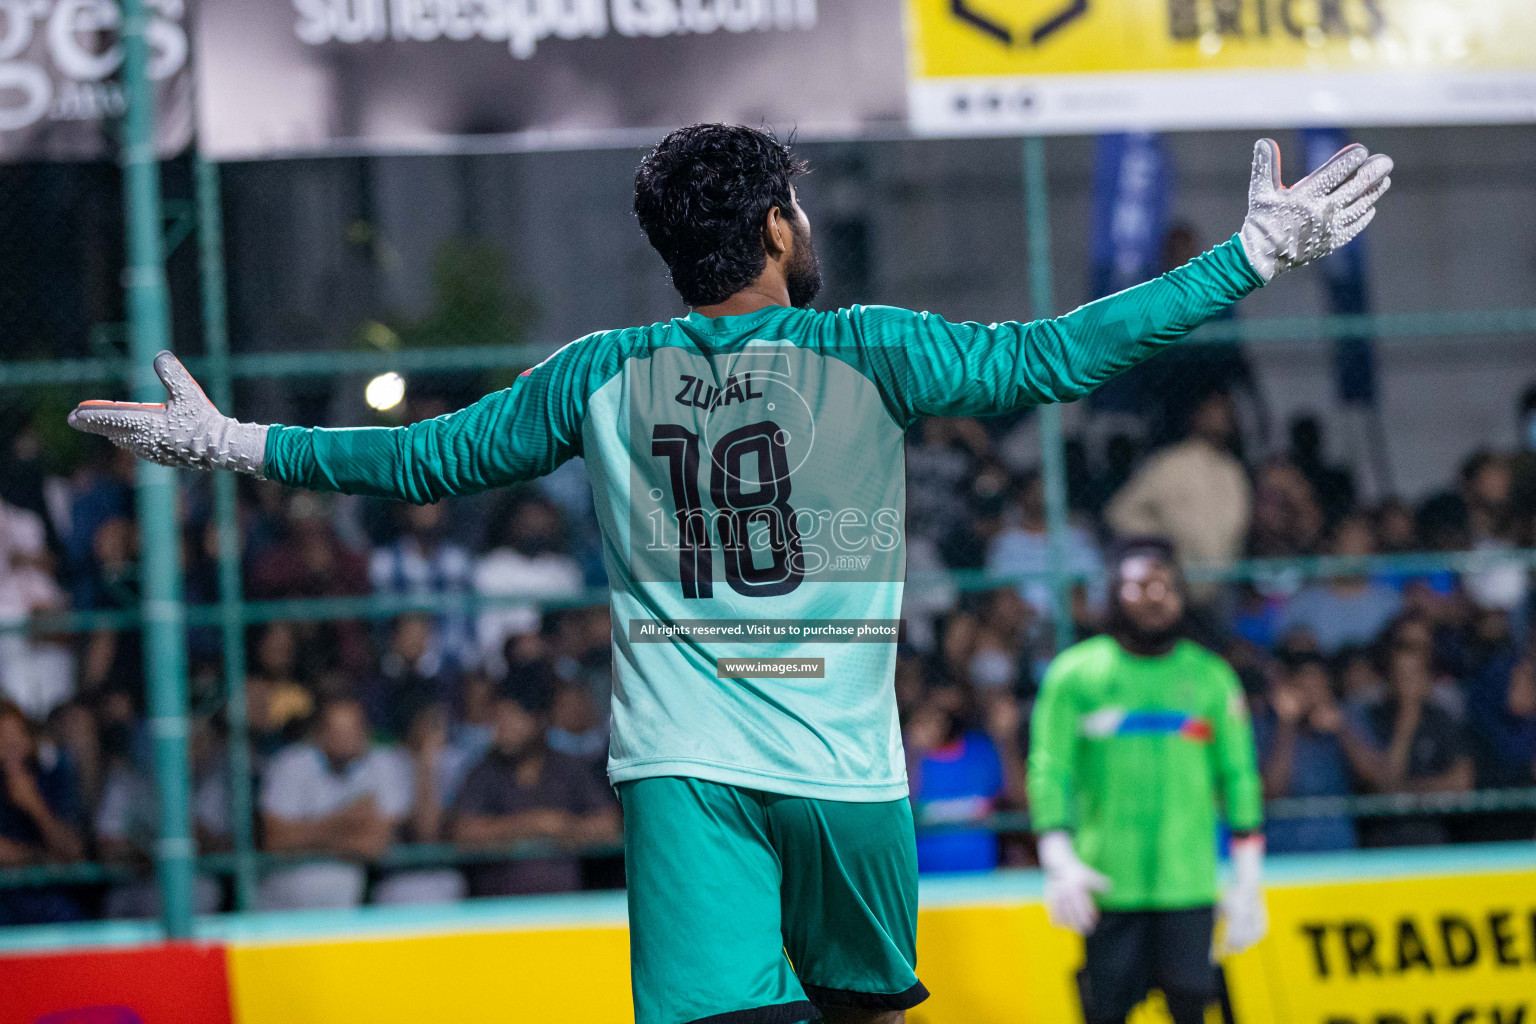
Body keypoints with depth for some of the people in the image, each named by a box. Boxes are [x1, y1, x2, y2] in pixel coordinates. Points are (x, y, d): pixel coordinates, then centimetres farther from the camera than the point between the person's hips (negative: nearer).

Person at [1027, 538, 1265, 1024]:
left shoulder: (1211, 677, 10)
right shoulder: (1075, 674, 5)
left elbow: (1239, 778, 12)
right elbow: (1049, 772, 1)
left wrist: (1248, 882, 6)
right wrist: (1059, 864, -12)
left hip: (1188, 885, 1)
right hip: (1107, 886, -1)